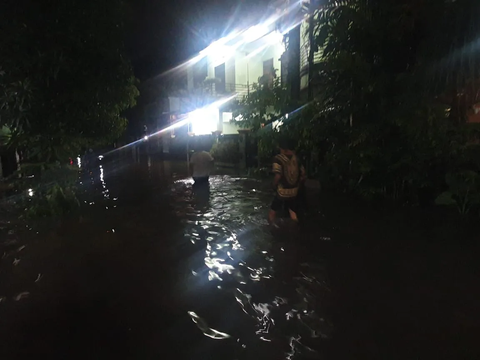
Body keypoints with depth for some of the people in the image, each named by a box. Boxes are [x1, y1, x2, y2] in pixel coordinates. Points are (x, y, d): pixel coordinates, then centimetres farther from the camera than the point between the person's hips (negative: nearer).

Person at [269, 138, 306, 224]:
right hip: (294, 192, 5)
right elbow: (303, 175, 6)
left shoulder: (279, 158, -13)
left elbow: (278, 176, -22)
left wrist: (274, 186, -5)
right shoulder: (296, 158, 3)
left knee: (272, 213, 11)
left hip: (282, 192, -5)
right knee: (293, 215, 16)